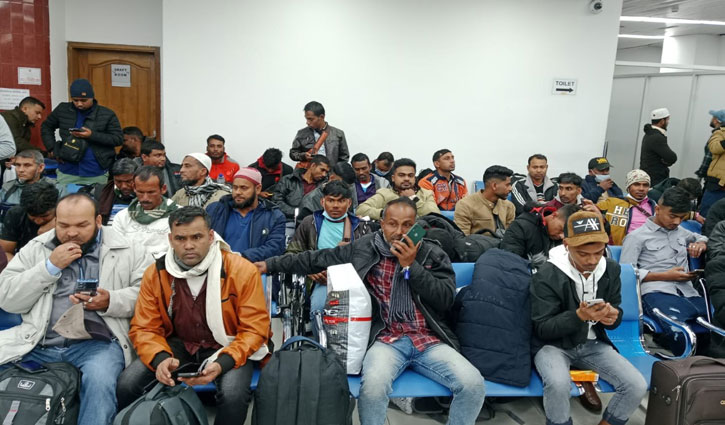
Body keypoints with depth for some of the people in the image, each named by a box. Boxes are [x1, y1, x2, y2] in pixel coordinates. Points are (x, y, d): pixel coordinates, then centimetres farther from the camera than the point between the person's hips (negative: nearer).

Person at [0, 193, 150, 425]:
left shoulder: (127, 251, 5)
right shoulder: (35, 249, 13)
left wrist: (110, 302, -16)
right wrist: (50, 266, -4)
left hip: (98, 343, -3)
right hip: (38, 343, 3)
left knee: (100, 383, -32)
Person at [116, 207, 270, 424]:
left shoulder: (242, 271, -18)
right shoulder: (155, 273, -7)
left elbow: (254, 330, -14)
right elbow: (144, 328, -3)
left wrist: (222, 363, -30)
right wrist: (161, 358, -25)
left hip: (227, 346, -3)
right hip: (177, 344, 3)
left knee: (233, 393, -31)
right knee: (127, 384, -18)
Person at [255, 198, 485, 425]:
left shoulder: (433, 254, 5)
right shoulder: (363, 249, 5)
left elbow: (446, 299, -4)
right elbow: (314, 259, 12)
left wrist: (411, 266, -11)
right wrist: (271, 264, 14)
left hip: (429, 340, 2)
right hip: (387, 339, -1)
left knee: (473, 384, -21)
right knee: (373, 384, -34)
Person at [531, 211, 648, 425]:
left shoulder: (611, 268, -3)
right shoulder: (546, 275, -20)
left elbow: (616, 313, 8)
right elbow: (542, 329, -17)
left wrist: (612, 317, -18)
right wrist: (578, 316, -32)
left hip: (593, 343, 5)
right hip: (554, 344, -5)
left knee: (637, 386, -13)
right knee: (558, 384, -35)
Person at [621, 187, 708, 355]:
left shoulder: (680, 231, 28)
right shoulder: (637, 237, 9)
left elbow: (702, 237, 48)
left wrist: (701, 244, 21)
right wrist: (665, 276, -5)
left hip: (687, 292, 6)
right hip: (657, 292, -6)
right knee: (682, 335, -36)